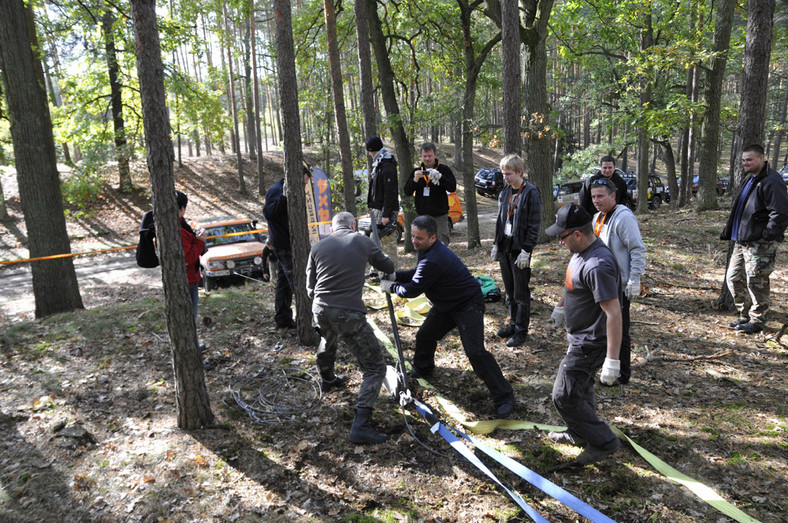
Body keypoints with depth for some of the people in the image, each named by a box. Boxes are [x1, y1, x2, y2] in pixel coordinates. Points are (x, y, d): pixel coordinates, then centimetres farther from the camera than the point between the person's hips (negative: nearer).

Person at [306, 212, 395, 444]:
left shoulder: (318, 247, 12)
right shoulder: (362, 242, 4)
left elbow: (310, 288, 16)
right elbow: (388, 267, 18)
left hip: (320, 310, 6)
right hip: (349, 314, -5)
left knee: (328, 342, 39)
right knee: (375, 367, 3)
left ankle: (327, 380, 66)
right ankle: (360, 426, -5)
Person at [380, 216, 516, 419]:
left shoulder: (433, 261, -34)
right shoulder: (428, 249, -1)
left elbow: (413, 289, -23)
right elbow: (417, 273, 14)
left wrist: (391, 287, -6)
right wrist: (395, 275, 1)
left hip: (468, 305, -10)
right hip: (445, 304, 10)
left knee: (475, 352, -19)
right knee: (424, 336, 20)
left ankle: (503, 397, -8)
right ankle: (422, 369, 49)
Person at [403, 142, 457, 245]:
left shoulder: (444, 169, 3)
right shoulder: (417, 171, 12)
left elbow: (453, 188, -8)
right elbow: (407, 192, 5)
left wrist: (439, 177, -21)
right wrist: (415, 180, -13)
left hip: (440, 216, -3)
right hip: (422, 215, 3)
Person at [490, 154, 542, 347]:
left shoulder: (531, 193, -11)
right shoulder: (505, 192, 10)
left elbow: (534, 225, -13)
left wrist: (526, 251, -17)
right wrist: (496, 244, 12)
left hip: (519, 249, -7)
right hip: (504, 247, 7)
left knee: (521, 294, 2)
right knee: (509, 292, 15)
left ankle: (521, 331, 12)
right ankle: (513, 324, 28)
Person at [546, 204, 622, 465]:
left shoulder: (598, 266, -31)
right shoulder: (581, 252, 1)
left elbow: (614, 313, -32)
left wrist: (612, 360, -32)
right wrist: (560, 307, 37)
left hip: (590, 344, -10)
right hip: (580, 338, 10)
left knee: (565, 397, -4)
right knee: (580, 388, 24)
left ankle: (603, 441, 12)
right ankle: (579, 434, 44)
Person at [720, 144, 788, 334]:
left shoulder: (772, 182, -15)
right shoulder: (749, 180, 16)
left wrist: (768, 236, -20)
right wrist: (728, 232, 19)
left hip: (760, 243, -10)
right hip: (742, 241, 10)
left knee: (756, 282, -2)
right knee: (734, 278, 13)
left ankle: (757, 321, 11)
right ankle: (745, 315, 26)